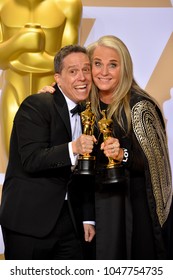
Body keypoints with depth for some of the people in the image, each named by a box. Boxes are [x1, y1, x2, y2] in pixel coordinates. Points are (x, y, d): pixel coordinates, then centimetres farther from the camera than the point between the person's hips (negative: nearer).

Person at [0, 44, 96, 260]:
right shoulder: (35, 106, -9)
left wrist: (88, 218, 11)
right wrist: (73, 148, -32)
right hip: (29, 220, -6)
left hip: (69, 221, 6)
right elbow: (31, 160, -19)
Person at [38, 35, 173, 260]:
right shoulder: (88, 105, 4)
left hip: (136, 208, -4)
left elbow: (154, 162, -11)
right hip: (99, 206, 5)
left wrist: (123, 155, -31)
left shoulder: (139, 106, -11)